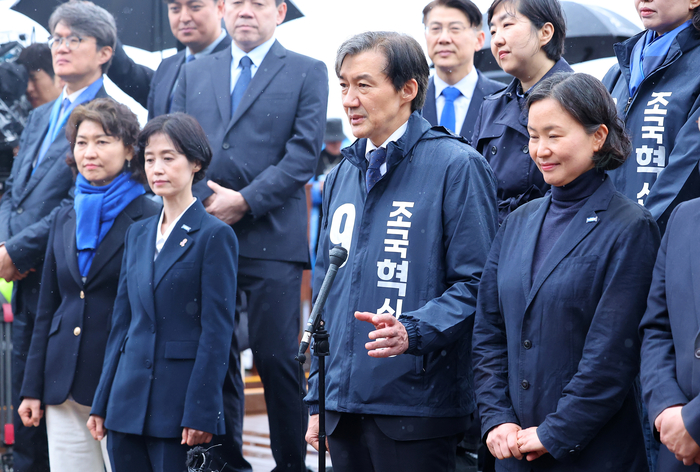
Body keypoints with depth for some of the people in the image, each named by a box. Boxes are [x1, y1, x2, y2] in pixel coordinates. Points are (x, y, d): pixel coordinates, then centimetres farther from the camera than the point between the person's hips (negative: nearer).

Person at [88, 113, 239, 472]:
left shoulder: (214, 236, -4)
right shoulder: (138, 234, 14)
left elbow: (217, 331, -9)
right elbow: (122, 322, 16)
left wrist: (200, 413, -14)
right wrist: (101, 403, 12)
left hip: (179, 402, -6)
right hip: (128, 402, 6)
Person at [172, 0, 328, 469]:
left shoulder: (307, 73, 6)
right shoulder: (194, 74, 18)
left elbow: (305, 151, -3)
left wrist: (244, 201, -9)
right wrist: (204, 200, -4)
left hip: (271, 239, -3)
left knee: (277, 358, -5)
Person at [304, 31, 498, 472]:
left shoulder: (456, 166, -5)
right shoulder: (342, 176, 15)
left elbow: (477, 283, -11)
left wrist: (413, 331, -25)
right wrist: (317, 399, 17)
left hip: (417, 405, -6)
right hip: (345, 402, 6)